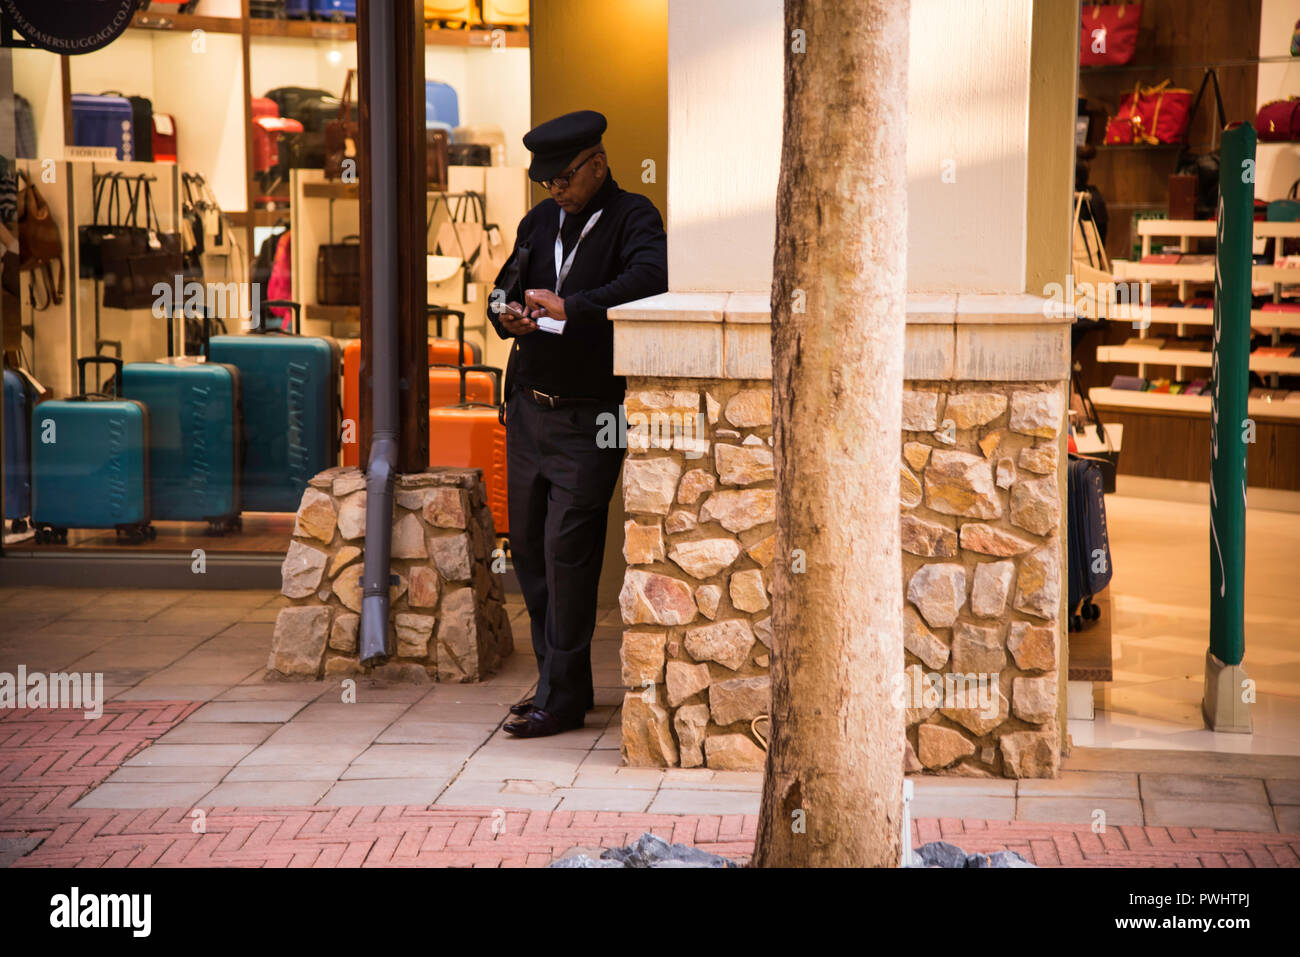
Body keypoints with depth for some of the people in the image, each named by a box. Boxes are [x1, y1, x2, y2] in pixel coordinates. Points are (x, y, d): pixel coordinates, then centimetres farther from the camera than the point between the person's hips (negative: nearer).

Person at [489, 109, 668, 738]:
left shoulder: (632, 218, -8)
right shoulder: (540, 220, 13)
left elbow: (650, 277, -28)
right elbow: (504, 287, 19)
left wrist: (569, 306, -31)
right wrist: (506, 314, -5)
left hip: (587, 419, -7)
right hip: (528, 408, 7)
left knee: (566, 551, -9)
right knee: (528, 546, 11)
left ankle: (562, 698, 0)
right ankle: (554, 677, 24)